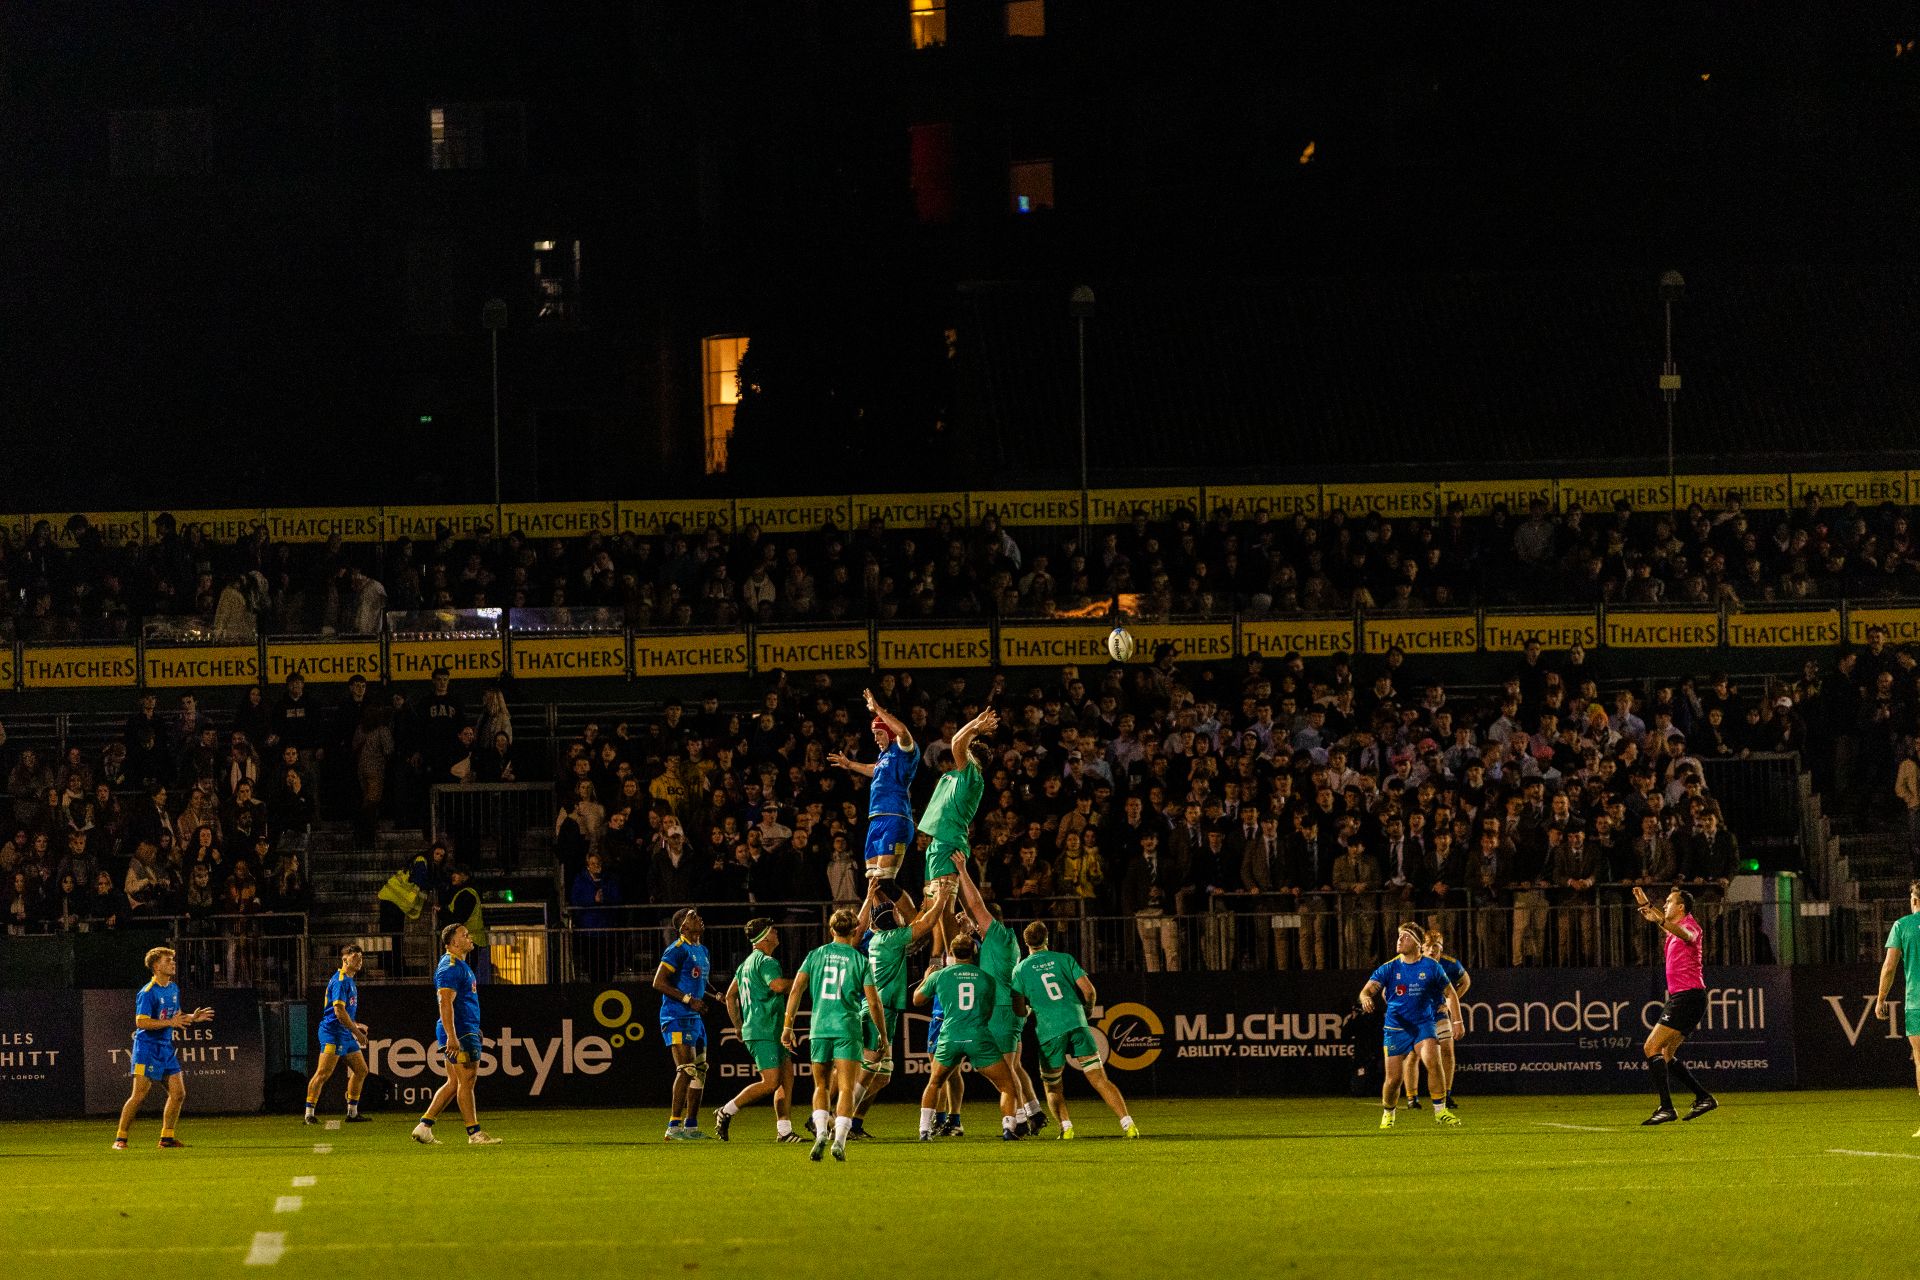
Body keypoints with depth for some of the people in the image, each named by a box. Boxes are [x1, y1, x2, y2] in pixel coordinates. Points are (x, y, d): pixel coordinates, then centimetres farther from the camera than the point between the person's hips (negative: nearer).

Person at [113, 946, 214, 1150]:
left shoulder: (173, 989, 12)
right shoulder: (148, 993, -14)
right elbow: (141, 1022, -22)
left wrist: (192, 1018, 7)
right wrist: (170, 1022, -27)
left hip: (166, 1048, 8)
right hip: (147, 1047, -8)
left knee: (178, 1094, 4)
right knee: (139, 1095, -10)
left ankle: (166, 1138, 14)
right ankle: (120, 1139, -4)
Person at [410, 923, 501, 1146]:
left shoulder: (461, 965, 19)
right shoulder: (450, 967, -14)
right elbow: (446, 1003, -22)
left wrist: (474, 1030, 30)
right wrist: (452, 1037, -28)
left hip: (466, 1031, 10)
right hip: (459, 1034, -10)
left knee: (453, 1083, 11)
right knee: (467, 1080, -7)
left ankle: (424, 1127, 11)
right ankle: (474, 1133, -4)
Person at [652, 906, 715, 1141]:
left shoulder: (702, 950, 17)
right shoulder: (678, 950, -12)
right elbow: (658, 983, -17)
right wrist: (688, 1000, -19)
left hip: (694, 1017, 10)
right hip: (676, 1017, -10)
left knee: (700, 1070, 11)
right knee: (687, 1068, -17)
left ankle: (691, 1126, 18)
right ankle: (674, 1127, -18)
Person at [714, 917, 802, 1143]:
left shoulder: (747, 963, 19)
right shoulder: (766, 961, -12)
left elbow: (730, 995, 24)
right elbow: (778, 985, -30)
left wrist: (738, 1026, 28)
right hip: (763, 1032, -11)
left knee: (787, 1076, 8)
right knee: (770, 1082, -14)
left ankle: (784, 1130, 6)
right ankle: (726, 1112, -7)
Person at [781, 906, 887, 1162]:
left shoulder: (815, 955, 8)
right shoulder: (860, 960, 2)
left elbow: (795, 990, 1)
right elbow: (873, 1002, -1)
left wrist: (788, 1026, 6)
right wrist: (883, 1037, 8)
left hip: (819, 1028, 2)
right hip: (848, 1029, -2)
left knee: (821, 1086, 17)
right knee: (845, 1088, -3)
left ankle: (821, 1133, -1)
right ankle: (839, 1139, -18)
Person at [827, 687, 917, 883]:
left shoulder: (902, 751, -6)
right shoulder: (884, 755, 22)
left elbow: (903, 731, -28)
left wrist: (877, 709, -23)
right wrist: (850, 765, 55)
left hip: (895, 820, -10)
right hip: (876, 821, 10)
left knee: (883, 875, -18)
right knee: (873, 877, 9)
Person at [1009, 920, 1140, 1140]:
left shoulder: (1020, 969, 8)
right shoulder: (1064, 959, 11)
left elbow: (1019, 1010, 3)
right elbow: (1088, 990, 4)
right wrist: (1088, 1008, 24)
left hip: (1048, 1031, -1)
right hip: (1076, 1023, 1)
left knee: (1053, 1086, 16)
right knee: (1099, 1079, -2)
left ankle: (1065, 1126, -6)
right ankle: (1128, 1124, -12)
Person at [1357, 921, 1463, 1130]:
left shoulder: (1431, 967, 0)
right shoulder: (1389, 969, 0)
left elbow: (1450, 993, 10)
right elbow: (1368, 989, -10)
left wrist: (1457, 1021, 3)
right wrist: (1366, 998, -34)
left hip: (1423, 1025, 0)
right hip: (1396, 1028, 0)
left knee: (1433, 1063, -25)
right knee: (1393, 1079, -1)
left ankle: (1440, 1111, -13)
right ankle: (1387, 1114, 26)